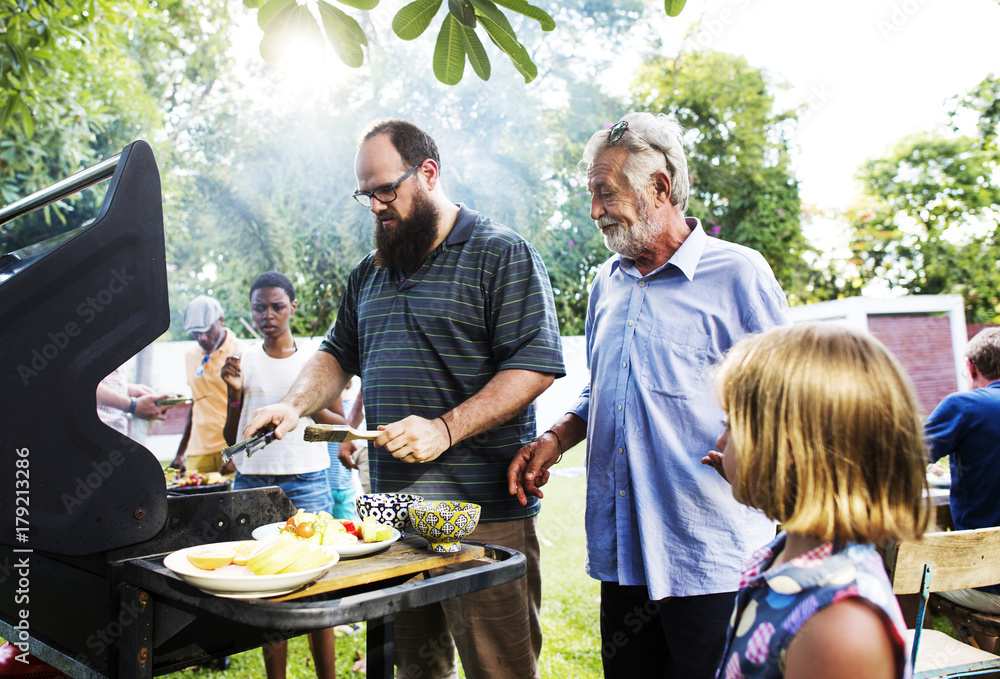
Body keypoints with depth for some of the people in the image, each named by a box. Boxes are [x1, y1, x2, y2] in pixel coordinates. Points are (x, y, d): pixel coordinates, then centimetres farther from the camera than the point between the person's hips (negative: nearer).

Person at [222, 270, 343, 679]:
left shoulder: (315, 358, 5)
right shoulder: (243, 361, 8)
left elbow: (341, 427, 5)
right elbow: (231, 438, 10)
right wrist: (234, 394, -5)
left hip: (306, 483, -1)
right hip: (252, 482, 2)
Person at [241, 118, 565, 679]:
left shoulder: (502, 254, -5)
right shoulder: (372, 271, 17)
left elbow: (534, 366, -13)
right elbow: (339, 355, 25)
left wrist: (444, 429, -20)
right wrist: (295, 406, 5)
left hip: (482, 513, -6)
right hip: (392, 508, 7)